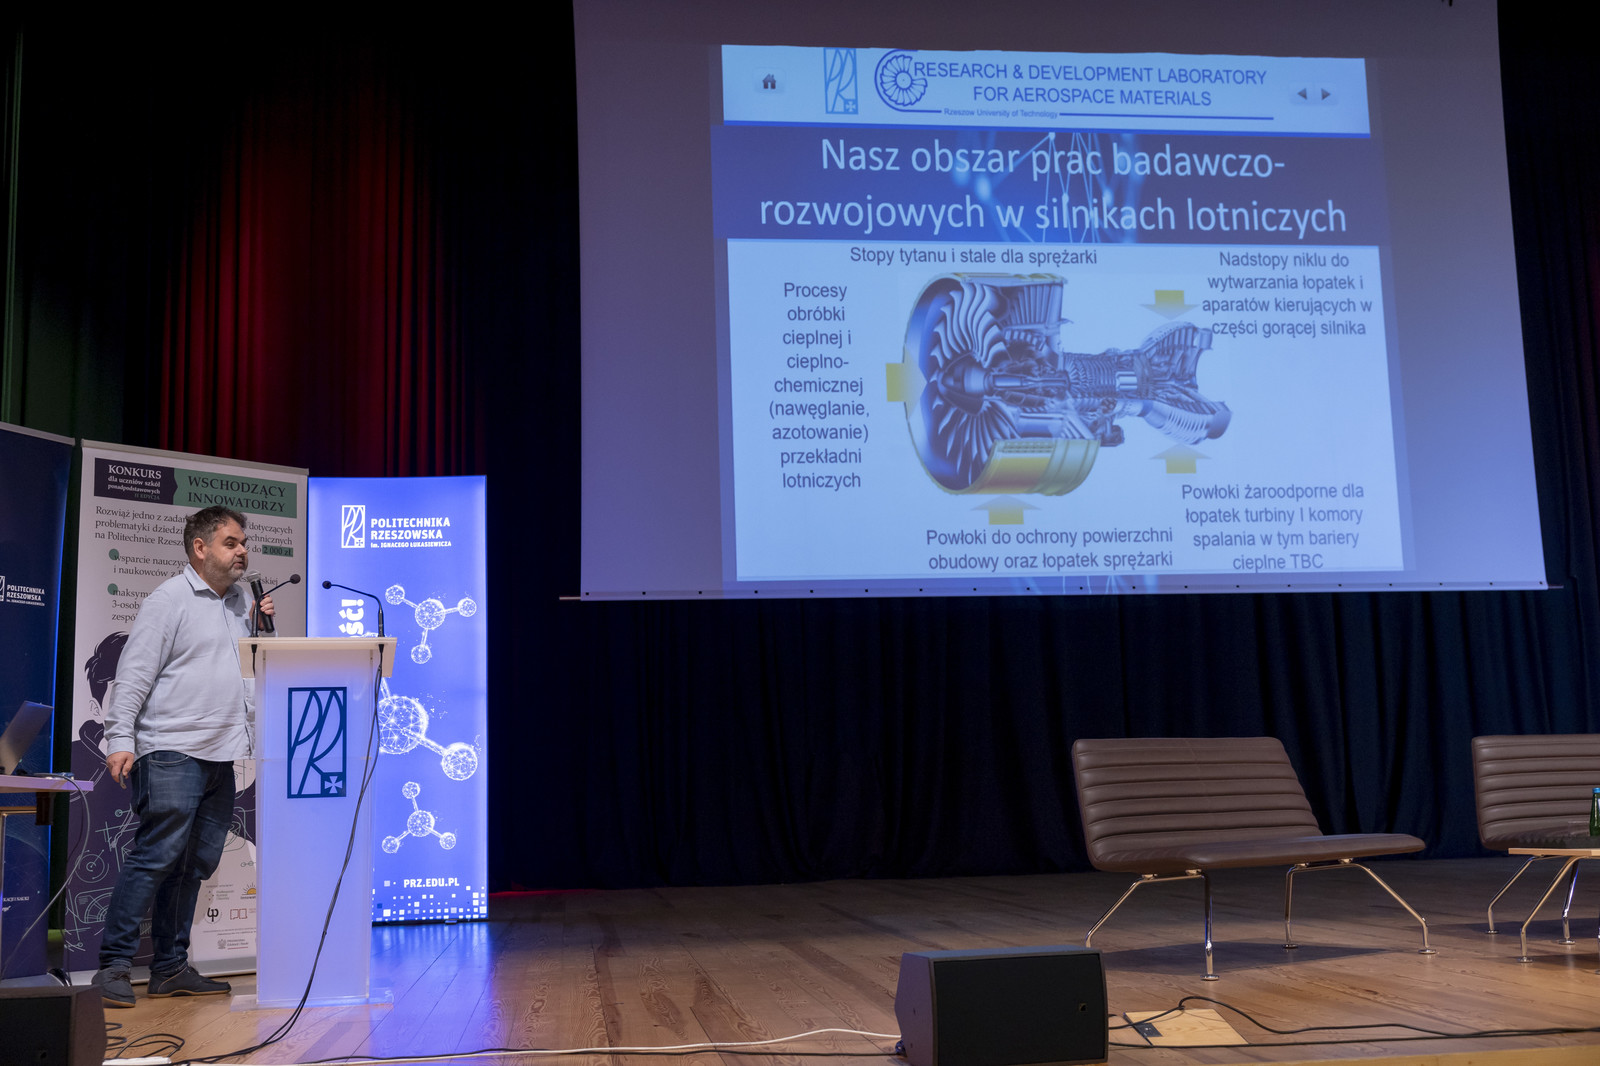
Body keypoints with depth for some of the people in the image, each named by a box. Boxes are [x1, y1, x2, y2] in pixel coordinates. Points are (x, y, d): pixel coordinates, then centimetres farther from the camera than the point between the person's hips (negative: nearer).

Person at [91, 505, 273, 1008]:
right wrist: (120, 740, -16)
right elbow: (134, 675, -9)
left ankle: (171, 969, 15)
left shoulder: (240, 599, 18)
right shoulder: (170, 600, -4)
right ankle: (114, 966, -4)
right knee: (156, 855, -11)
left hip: (221, 756, 7)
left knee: (195, 864, 9)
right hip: (171, 753, -7)